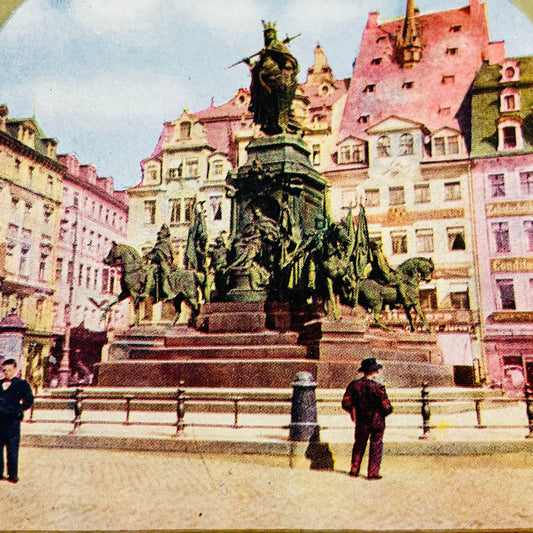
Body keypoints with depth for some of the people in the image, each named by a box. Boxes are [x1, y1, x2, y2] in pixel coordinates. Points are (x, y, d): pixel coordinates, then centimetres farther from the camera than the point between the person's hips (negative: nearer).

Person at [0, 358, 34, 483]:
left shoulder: (22, 383, 3)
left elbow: (29, 400, -1)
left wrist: (18, 410, -6)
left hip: (13, 420, -4)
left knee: (12, 449, 0)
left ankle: (13, 475, 8)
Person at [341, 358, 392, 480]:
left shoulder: (354, 385, -6)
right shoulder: (378, 387, -18)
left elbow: (346, 403, -1)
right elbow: (386, 407, -16)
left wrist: (354, 412, 16)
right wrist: (383, 413, 6)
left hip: (361, 422, 4)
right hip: (377, 422, -4)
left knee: (359, 445, 19)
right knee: (376, 447, 9)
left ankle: (354, 470, 25)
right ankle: (373, 473, 12)